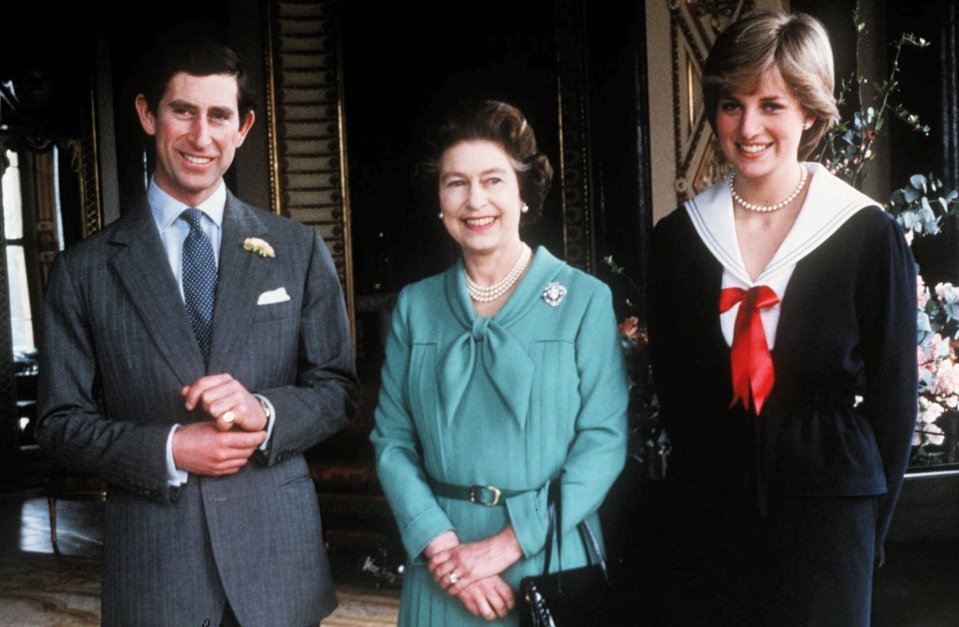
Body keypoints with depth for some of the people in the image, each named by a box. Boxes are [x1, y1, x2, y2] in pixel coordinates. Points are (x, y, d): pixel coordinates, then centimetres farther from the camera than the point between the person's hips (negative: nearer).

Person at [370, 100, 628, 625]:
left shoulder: (585, 299, -4)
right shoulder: (415, 306, 5)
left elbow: (604, 441, -10)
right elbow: (393, 441, 1)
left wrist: (506, 545, -16)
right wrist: (441, 544, -13)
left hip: (552, 557, -2)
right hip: (441, 569, 2)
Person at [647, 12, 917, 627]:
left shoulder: (870, 236, -6)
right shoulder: (678, 236, 1)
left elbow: (894, 397, -1)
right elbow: (672, 385, 8)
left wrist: (866, 520, -1)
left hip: (827, 508, -2)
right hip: (711, 513, 2)